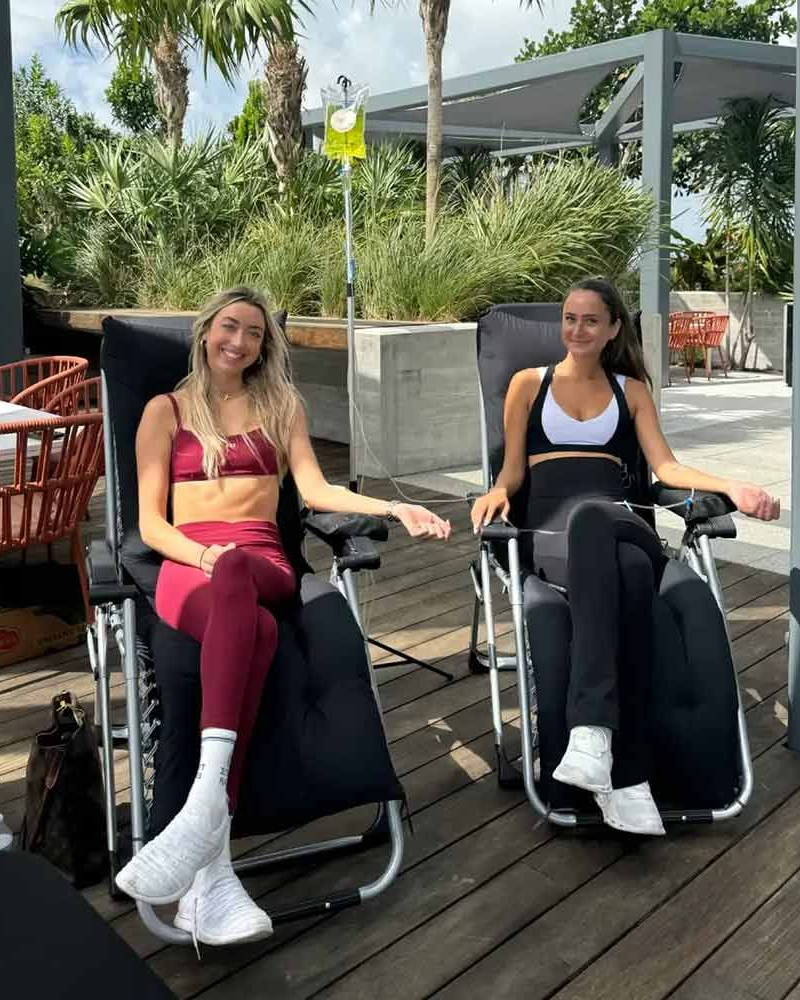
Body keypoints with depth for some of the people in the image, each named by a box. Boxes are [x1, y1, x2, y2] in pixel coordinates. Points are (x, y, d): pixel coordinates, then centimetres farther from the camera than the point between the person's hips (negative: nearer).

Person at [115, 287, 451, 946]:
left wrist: (393, 507, -5)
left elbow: (315, 489, 11)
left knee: (235, 575, -41)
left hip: (263, 563, 1)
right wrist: (206, 554, -13)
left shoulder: (280, 402, 22)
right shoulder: (165, 410, 16)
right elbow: (150, 524, 8)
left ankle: (208, 797, -53)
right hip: (186, 565, -1)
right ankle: (212, 872, -50)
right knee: (257, 629, -39)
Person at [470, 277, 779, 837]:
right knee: (627, 570, -41)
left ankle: (593, 731, -45)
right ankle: (626, 775, -46)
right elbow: (513, 471, 16)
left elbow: (665, 465, 11)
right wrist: (497, 493, -9)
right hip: (552, 530, -1)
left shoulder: (631, 389, 24)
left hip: (621, 523, 2)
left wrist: (730, 487, -7)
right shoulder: (529, 384, 21)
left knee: (612, 543, -41)